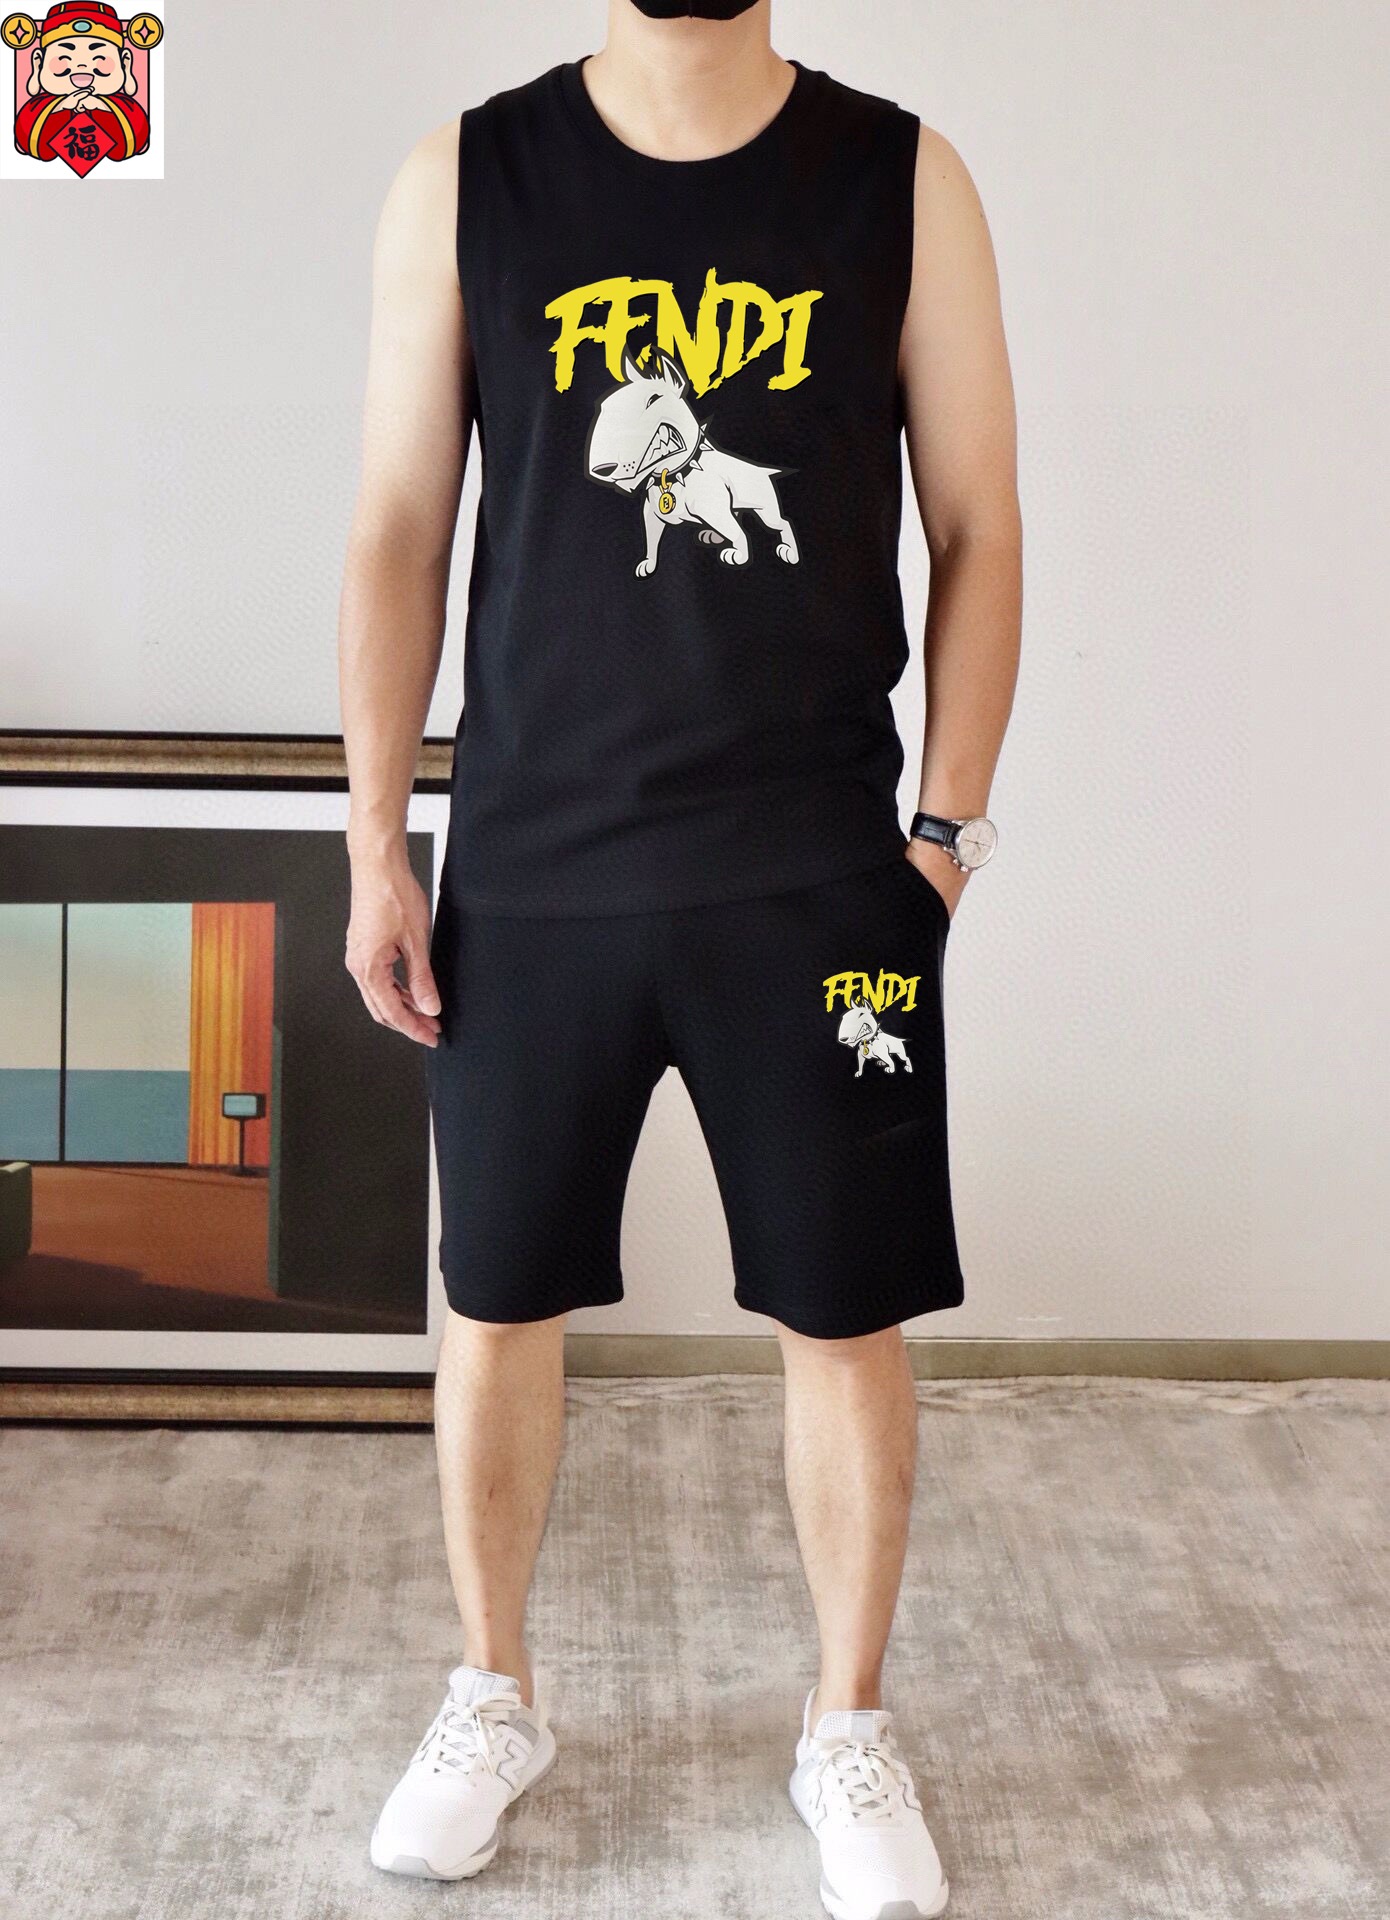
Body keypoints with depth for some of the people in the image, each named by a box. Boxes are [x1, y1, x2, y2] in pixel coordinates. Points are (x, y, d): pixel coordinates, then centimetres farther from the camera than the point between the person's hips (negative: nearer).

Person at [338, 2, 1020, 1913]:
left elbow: (978, 533, 3)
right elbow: (398, 532, 4)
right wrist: (376, 845, 1)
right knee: (499, 1302, 10)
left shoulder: (903, 182, 1)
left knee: (847, 1315, 6)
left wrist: (948, 827, -2)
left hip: (822, 876, 0)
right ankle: (495, 1696, 33)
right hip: (530, 870, 1)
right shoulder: (467, 182, 2)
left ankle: (851, 1728, 27)